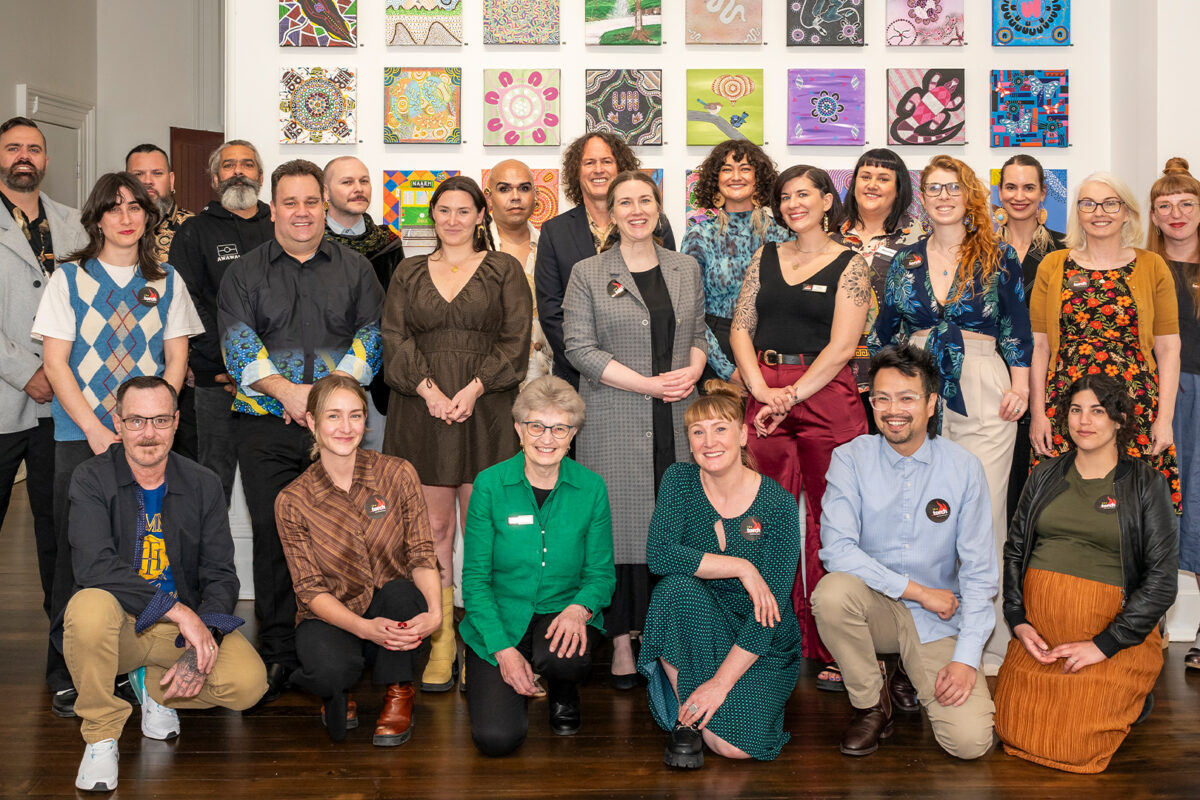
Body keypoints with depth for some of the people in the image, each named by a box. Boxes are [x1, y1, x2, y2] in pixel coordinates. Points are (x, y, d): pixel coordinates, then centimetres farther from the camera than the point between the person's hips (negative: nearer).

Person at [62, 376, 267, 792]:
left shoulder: (203, 484, 1)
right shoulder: (92, 478, -8)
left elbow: (220, 576, -3)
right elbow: (93, 566, -23)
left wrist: (202, 642, -21)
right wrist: (177, 609, -29)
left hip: (188, 622, 2)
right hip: (120, 623, -2)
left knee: (249, 682, -23)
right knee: (89, 606, -37)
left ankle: (153, 686, 10)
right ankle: (101, 734, -11)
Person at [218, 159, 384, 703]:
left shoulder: (355, 269, 13)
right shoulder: (245, 274, 11)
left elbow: (371, 336, 6)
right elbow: (236, 342, 0)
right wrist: (286, 390, -14)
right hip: (265, 425, 0)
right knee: (271, 532, 0)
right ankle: (277, 653, 9)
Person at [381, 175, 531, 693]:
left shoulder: (504, 270, 9)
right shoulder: (409, 273, 15)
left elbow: (516, 339, 0)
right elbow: (395, 338, 6)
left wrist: (474, 389, -12)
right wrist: (428, 389, -10)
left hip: (485, 411, -2)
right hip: (422, 411, 2)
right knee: (433, 528, 1)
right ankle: (440, 644, 7)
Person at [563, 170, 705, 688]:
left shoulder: (686, 270, 14)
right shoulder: (588, 274, 2)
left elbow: (699, 333, 18)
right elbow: (579, 346, -5)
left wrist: (691, 372, -5)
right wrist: (649, 384, -12)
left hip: (676, 418, 3)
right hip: (614, 419, -3)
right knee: (619, 522, -2)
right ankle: (622, 640, 7)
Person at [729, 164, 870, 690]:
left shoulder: (849, 264, 3)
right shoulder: (766, 256, 14)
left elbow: (842, 346, -6)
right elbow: (740, 328, 9)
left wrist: (790, 396, -12)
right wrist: (763, 391, -5)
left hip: (825, 394, -3)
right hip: (765, 395, 4)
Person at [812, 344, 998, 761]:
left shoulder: (964, 468, -5)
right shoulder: (851, 459, -7)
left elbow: (979, 571, -4)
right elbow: (837, 549, -17)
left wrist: (966, 657, -13)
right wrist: (918, 590, -17)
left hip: (938, 621, 0)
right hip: (875, 605, 0)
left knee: (970, 741, -18)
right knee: (832, 591, -35)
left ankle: (912, 677, 18)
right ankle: (871, 705, -7)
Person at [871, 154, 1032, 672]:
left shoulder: (998, 257, 5)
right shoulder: (906, 261, 12)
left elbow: (1018, 327, 5)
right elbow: (884, 331, 17)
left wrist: (1019, 385, -3)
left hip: (982, 395, -2)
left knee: (984, 514, -4)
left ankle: (987, 645, 4)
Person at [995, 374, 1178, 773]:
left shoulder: (1145, 483, 0)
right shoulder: (1046, 475, 11)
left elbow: (1162, 579, -6)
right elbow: (1014, 548, 14)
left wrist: (1104, 645, -13)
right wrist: (1018, 619, -1)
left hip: (1114, 631, -4)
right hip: (1039, 630, 4)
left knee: (1073, 746, -14)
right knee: (1013, 730, -6)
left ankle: (1129, 697, 16)